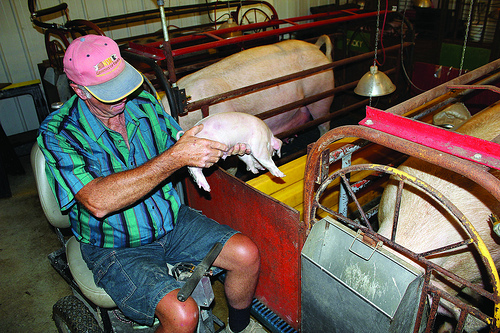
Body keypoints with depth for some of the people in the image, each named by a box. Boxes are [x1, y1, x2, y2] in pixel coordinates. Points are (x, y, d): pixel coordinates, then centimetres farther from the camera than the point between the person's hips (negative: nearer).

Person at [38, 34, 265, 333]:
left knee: (247, 255, -8)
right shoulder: (58, 133, -18)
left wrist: (225, 147, -15)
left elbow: (183, 146, 7)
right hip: (116, 248, -4)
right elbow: (98, 202, -33)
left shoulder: (143, 102, -3)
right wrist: (174, 158, -36)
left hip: (172, 220, 5)